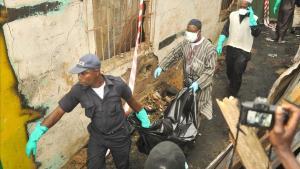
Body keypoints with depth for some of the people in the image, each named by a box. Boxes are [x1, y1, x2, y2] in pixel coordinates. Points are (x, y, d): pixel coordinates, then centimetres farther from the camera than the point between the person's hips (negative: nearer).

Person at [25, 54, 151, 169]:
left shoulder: (117, 84, -24)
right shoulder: (78, 90, -21)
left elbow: (131, 100, -5)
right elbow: (59, 111, -13)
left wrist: (143, 119, 6)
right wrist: (36, 135, -17)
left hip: (119, 135, 0)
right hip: (97, 137, 1)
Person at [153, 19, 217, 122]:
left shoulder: (208, 48, -22)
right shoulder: (185, 43, -5)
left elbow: (210, 69, -21)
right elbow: (173, 55, 4)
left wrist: (198, 83, -29)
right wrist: (161, 66, -6)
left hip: (201, 84, -5)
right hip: (187, 81, 6)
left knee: (196, 109, 9)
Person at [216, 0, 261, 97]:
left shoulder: (254, 18, -9)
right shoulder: (232, 15, -1)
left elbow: (256, 33, -24)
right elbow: (225, 30, 2)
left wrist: (251, 18, -29)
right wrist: (219, 44, -6)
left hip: (244, 51, -3)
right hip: (231, 48, 4)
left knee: (237, 74, -4)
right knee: (229, 71, 19)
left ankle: (232, 95, 11)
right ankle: (232, 85, 49)